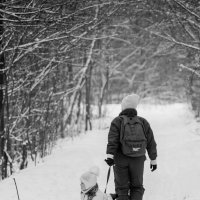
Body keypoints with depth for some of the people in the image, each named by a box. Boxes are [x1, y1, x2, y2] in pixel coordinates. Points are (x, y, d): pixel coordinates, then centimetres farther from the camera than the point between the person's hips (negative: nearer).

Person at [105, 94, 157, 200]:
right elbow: (151, 143, 9)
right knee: (137, 187, 13)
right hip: (138, 160, 2)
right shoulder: (143, 122, 6)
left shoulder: (117, 121, -2)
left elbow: (113, 140, -16)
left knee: (122, 188, 7)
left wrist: (109, 155, -22)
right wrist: (153, 159, 17)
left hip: (121, 160, -2)